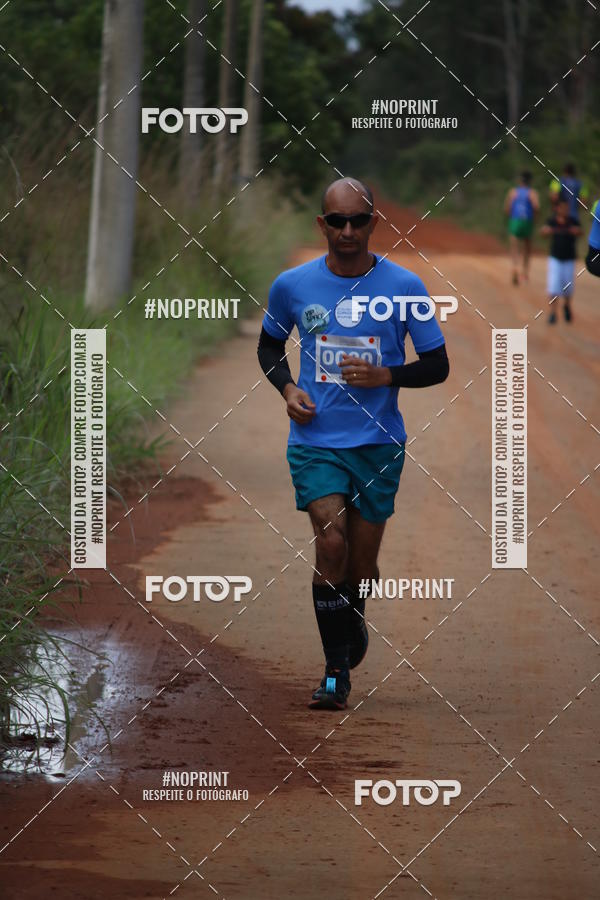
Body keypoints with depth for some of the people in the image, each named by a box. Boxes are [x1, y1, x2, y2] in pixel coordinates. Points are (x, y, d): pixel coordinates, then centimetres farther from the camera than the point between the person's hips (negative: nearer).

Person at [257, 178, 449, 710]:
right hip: (316, 440, 0)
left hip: (379, 444, 0)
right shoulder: (292, 286, 0)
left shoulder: (404, 287, -4)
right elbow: (270, 345, 18)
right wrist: (287, 388, -1)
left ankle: (353, 622, 42)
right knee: (331, 542, -18)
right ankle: (336, 671, -10)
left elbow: (437, 365, 3)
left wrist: (385, 376, -15)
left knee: (361, 561, 7)